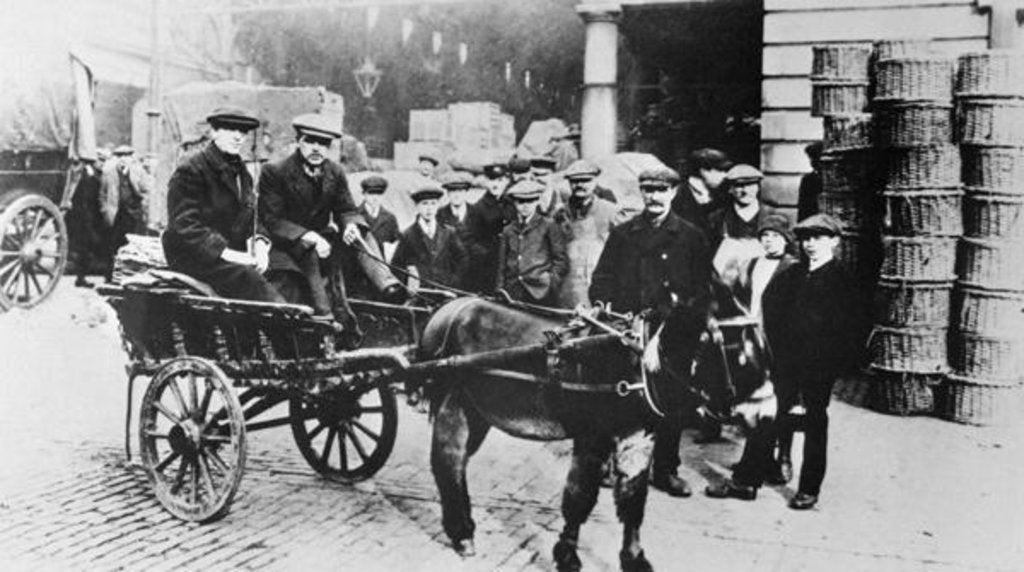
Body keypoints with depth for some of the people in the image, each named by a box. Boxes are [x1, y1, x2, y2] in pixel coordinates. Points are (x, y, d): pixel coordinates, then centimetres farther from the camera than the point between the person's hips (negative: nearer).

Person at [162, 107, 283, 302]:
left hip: (235, 257, 8)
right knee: (249, 279, -34)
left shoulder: (241, 172, 19)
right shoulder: (189, 172, -6)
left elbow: (249, 218, 23)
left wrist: (259, 244, -1)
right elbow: (185, 227, -14)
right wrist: (227, 253, -24)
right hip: (194, 256, -8)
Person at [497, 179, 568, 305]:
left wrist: (551, 280, -4)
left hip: (540, 294, -3)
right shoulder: (508, 231, 14)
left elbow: (562, 262, 6)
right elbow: (502, 266, 16)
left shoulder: (549, 227, 5)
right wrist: (500, 291, 10)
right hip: (513, 294, 3)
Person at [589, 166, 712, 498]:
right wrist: (603, 307, -7)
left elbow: (703, 287, 3)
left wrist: (683, 310, -13)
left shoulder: (691, 238, 7)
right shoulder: (622, 234, 12)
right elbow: (602, 278, 10)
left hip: (672, 333, -1)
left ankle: (665, 470, 15)